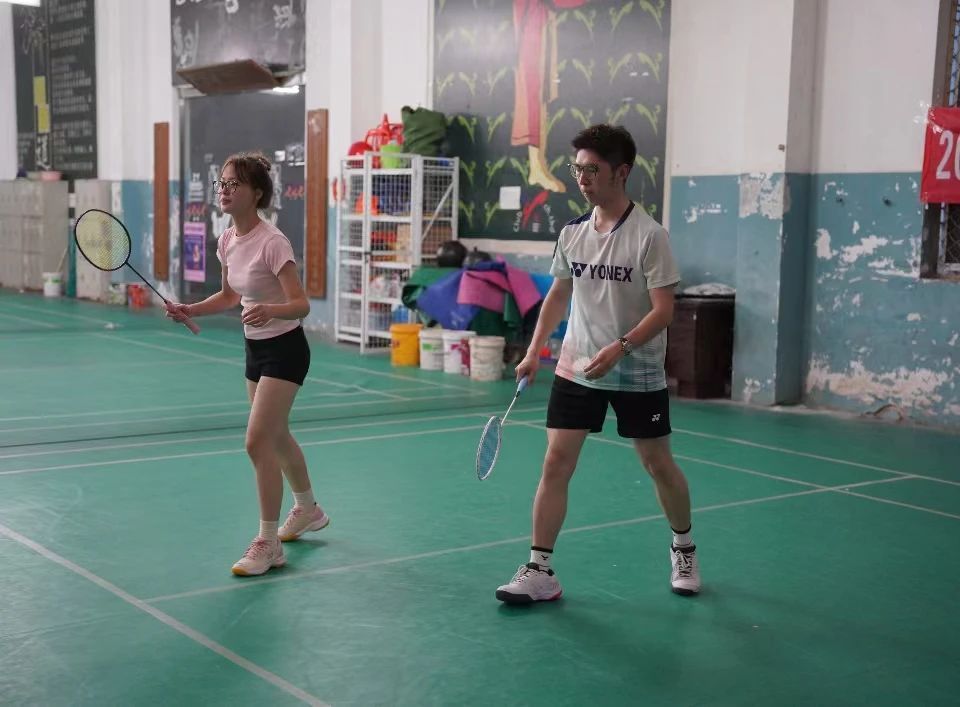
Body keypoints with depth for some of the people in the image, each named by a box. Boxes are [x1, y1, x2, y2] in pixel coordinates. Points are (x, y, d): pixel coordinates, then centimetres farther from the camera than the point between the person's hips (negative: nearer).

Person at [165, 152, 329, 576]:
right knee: (276, 436, 22)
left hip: (284, 350, -9)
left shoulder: (272, 243, -23)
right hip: (255, 347, 9)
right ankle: (308, 510, 45)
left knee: (258, 441, -15)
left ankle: (269, 543, -3)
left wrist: (270, 310, -45)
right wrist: (189, 311, 2)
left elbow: (301, 305, -26)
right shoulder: (227, 241, 0)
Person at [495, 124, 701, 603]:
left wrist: (619, 348, -28)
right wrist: (534, 351, 5)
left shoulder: (649, 235, -13)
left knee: (659, 466, 10)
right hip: (576, 369, 4)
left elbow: (663, 309, -16)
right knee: (555, 464, -4)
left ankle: (683, 548, 35)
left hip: (638, 375, -4)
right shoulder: (572, 233, 2)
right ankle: (540, 572, 2)